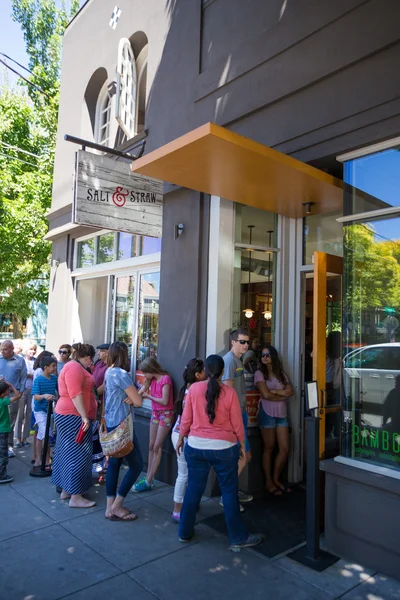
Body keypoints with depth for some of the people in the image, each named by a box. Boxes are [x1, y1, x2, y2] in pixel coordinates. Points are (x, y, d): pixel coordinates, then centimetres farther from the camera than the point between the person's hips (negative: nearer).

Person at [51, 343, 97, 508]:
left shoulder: (74, 366, 16)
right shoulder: (75, 367, -18)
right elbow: (75, 394, -26)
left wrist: (93, 400, 36)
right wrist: (84, 417, -27)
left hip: (70, 415, 11)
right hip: (73, 416, -11)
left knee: (68, 452, 15)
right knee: (78, 453, -7)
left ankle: (66, 490, 24)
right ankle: (75, 497, -2)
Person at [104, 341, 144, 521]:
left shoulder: (109, 372, 9)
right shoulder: (121, 374, -20)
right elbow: (138, 401, -17)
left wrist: (130, 398, -10)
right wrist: (133, 399, 4)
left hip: (111, 423, 10)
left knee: (114, 462, 14)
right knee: (136, 465, 1)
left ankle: (111, 507, 20)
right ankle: (116, 507, 7)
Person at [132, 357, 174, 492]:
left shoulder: (165, 379, -17)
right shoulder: (151, 380, 6)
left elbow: (164, 401, -19)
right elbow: (140, 392, -1)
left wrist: (148, 396, -11)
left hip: (165, 414, -7)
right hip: (155, 413, 8)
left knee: (157, 447, -4)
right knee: (151, 446, 8)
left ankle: (148, 481, 1)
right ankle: (148, 478, 15)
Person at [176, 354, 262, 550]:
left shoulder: (194, 388, -6)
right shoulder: (229, 392, -11)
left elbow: (186, 418, 0)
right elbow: (237, 423, -4)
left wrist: (180, 438, 15)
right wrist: (242, 444, 12)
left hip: (195, 446, 2)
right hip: (223, 448, -2)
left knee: (193, 489, 15)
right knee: (229, 491, 9)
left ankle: (185, 532, 29)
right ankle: (238, 538, 20)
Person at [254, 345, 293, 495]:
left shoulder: (280, 373, 12)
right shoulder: (259, 373, -4)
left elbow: (290, 391, 1)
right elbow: (265, 395, -14)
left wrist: (274, 391, -12)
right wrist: (282, 396, -1)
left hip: (282, 413, 5)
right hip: (267, 413, -5)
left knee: (285, 449, 4)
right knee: (269, 448, 4)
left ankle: (276, 479, 22)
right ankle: (268, 482, 18)